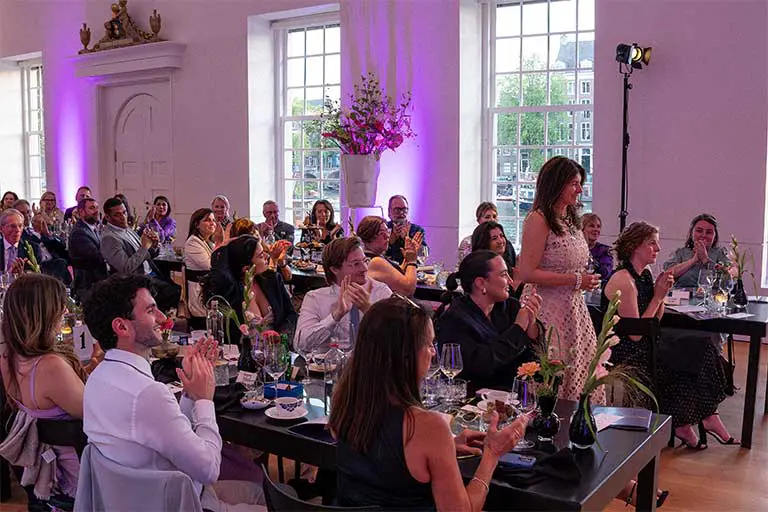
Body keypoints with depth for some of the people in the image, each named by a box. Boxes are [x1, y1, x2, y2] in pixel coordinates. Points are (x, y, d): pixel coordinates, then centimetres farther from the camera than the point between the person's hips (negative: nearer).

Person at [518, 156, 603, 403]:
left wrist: (588, 279, 12)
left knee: (581, 376, 10)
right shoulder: (539, 220, -13)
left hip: (575, 310, 9)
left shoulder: (571, 219, 14)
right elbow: (527, 273, -20)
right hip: (548, 311, -8)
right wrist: (575, 280, -16)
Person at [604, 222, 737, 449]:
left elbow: (656, 321, 12)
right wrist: (658, 296, -15)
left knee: (701, 350, -2)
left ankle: (707, 417, 5)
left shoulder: (646, 275, 9)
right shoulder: (623, 281, -19)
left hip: (646, 347, 9)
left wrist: (661, 293, -4)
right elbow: (636, 334, -20)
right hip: (625, 355, -8)